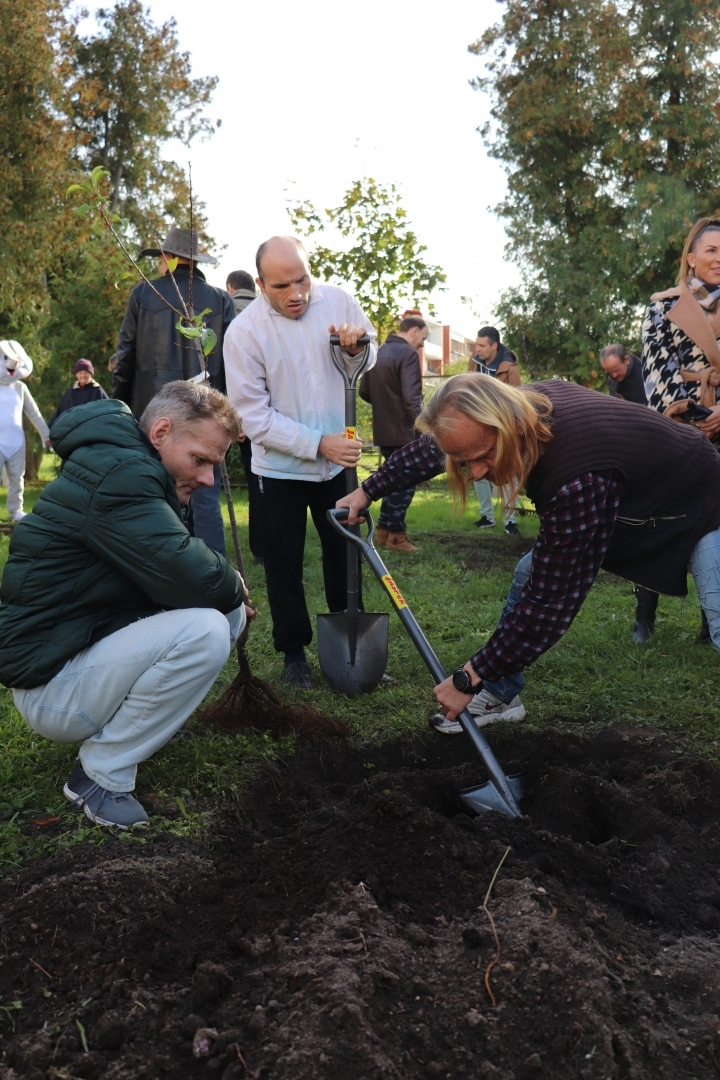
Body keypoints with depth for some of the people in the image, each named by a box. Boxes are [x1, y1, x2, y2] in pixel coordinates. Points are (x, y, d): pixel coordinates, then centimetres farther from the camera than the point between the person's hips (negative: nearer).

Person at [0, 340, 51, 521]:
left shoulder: (20, 387, 7)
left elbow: (34, 414, 12)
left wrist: (45, 434, 13)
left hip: (17, 442, 3)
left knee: (17, 479, 9)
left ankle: (16, 510, 19)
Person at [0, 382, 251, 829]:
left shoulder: (133, 471, 9)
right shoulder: (115, 474, -24)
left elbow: (174, 567, 14)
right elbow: (192, 577, -31)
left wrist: (227, 588, -6)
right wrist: (234, 584, -9)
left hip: (93, 643, 10)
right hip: (52, 682, -10)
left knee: (230, 610, 3)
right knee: (204, 631, -28)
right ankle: (101, 775, -11)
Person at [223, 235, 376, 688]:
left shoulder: (337, 301, -8)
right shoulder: (244, 332, -17)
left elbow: (369, 357, 8)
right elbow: (255, 416, -18)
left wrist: (357, 347, -17)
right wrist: (318, 444, -24)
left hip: (338, 461, 3)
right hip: (281, 468, -3)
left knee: (345, 556, 14)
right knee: (284, 566, 8)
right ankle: (294, 653, 25)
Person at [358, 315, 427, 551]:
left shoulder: (377, 352, 11)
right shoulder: (408, 354, -14)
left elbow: (364, 391, 14)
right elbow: (412, 398, -23)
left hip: (383, 430, 8)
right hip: (403, 431, -8)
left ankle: (383, 532, 21)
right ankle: (396, 536, 6)